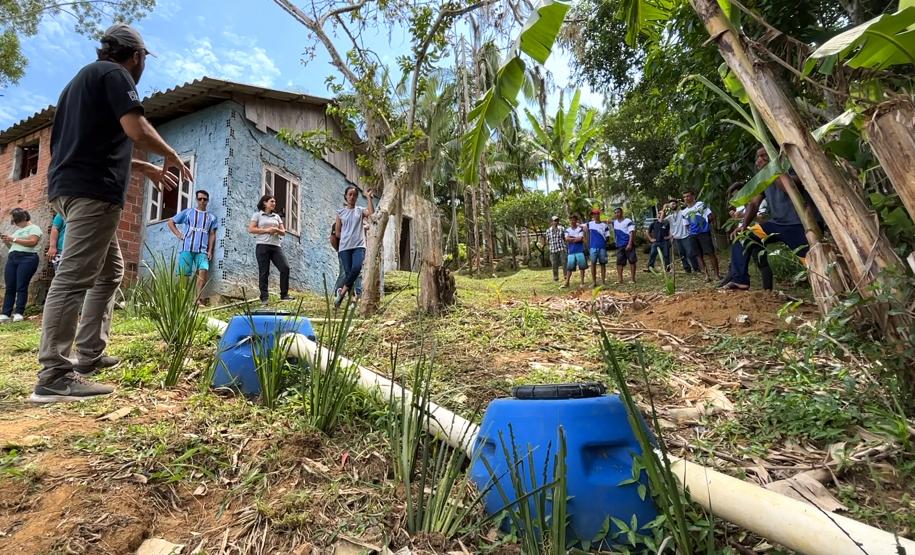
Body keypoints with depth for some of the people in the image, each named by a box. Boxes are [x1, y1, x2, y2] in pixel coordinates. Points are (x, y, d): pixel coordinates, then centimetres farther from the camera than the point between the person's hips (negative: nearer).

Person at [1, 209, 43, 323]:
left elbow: (32, 242, -13)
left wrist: (13, 239, -8)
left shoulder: (34, 228, 4)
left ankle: (19, 313, -9)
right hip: (11, 258, 7)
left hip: (27, 258, -7)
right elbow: (13, 246, 28)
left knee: (21, 287, -10)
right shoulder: (17, 230, 27)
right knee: (9, 288, 0)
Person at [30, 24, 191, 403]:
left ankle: (89, 355, 16)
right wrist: (172, 157, 0)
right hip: (92, 190, -10)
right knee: (74, 277, -14)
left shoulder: (84, 78, 28)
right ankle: (54, 375, -13)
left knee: (110, 270, 15)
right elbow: (136, 131, -17)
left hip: (73, 186, 10)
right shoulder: (114, 73, -1)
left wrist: (148, 169, 31)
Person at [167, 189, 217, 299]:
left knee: (204, 271, -19)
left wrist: (210, 251, 2)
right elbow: (171, 222, 18)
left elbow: (212, 235, 12)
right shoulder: (187, 212, 12)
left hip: (202, 250, 0)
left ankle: (198, 299, -19)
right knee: (184, 274, -2)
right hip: (187, 248, 0)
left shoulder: (211, 217, 16)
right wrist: (179, 235, 5)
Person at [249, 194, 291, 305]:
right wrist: (266, 230, -11)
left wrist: (277, 230, -6)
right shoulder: (257, 215, 7)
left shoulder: (277, 216, 20)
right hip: (262, 246, -4)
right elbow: (251, 229, -3)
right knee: (264, 272, -2)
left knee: (285, 267, -10)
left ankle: (284, 294, -1)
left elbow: (283, 232, 17)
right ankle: (264, 298, 3)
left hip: (276, 246, 4)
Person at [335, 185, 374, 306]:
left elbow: (372, 214, -11)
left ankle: (343, 291, -8)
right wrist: (348, 235, 5)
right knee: (348, 272, -4)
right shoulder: (340, 212, 13)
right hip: (345, 247, 1)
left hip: (359, 246, -1)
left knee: (356, 268, -24)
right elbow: (338, 233, 14)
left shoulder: (360, 210, 12)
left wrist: (369, 197, -7)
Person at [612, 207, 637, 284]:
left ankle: (633, 279, 3)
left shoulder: (628, 221, -5)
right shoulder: (614, 222, 12)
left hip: (629, 244, -5)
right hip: (619, 245, 5)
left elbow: (632, 233, -12)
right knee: (619, 262, 1)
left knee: (632, 261, -1)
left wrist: (630, 244, -20)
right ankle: (620, 279, 4)